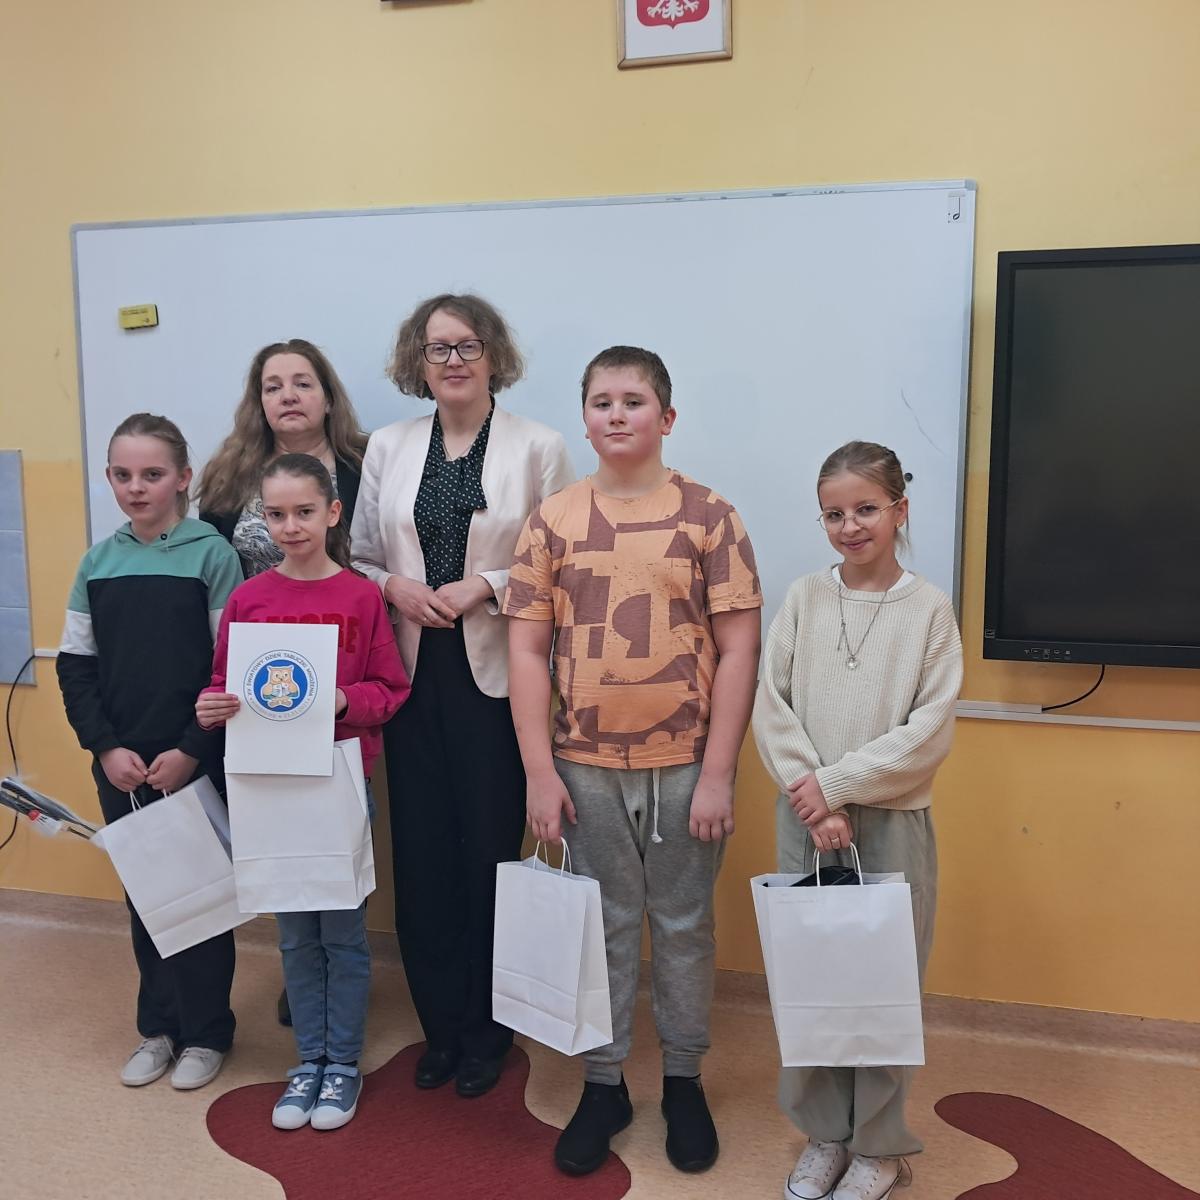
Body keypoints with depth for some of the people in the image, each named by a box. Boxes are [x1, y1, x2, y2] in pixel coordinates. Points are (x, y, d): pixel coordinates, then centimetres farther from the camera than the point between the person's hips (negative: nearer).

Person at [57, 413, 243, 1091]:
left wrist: (191, 751, -14)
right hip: (121, 768, 4)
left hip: (196, 766, -4)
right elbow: (76, 667, 7)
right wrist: (107, 747, -5)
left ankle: (206, 1033, 22)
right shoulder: (98, 563, 6)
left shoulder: (211, 554, -7)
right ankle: (159, 1027, 30)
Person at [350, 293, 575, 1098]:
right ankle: (440, 1023, 27)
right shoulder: (388, 448, 9)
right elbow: (358, 557, 12)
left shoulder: (539, 447, -1)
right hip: (413, 673, 3)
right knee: (421, 852, 8)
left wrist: (488, 585, -15)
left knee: (490, 850, 5)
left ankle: (486, 1030, 25)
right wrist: (395, 588, -7)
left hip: (497, 676, -3)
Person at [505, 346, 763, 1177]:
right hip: (587, 766, 1)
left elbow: (739, 649, -5)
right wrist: (539, 772, -4)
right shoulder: (554, 520, 1)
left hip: (686, 765, -1)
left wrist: (718, 775, -8)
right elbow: (527, 649, 1)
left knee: (684, 926, 14)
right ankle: (603, 1084, 32)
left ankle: (684, 1079, 33)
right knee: (601, 926, 14)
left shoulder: (709, 516, -4)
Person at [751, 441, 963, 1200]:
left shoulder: (929, 609, -5)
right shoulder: (804, 599, 1)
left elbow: (931, 732, -10)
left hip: (892, 821, -2)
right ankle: (824, 1134, 29)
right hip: (806, 820, 2)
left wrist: (837, 784, -14)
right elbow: (773, 708, -2)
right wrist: (812, 799, -12)